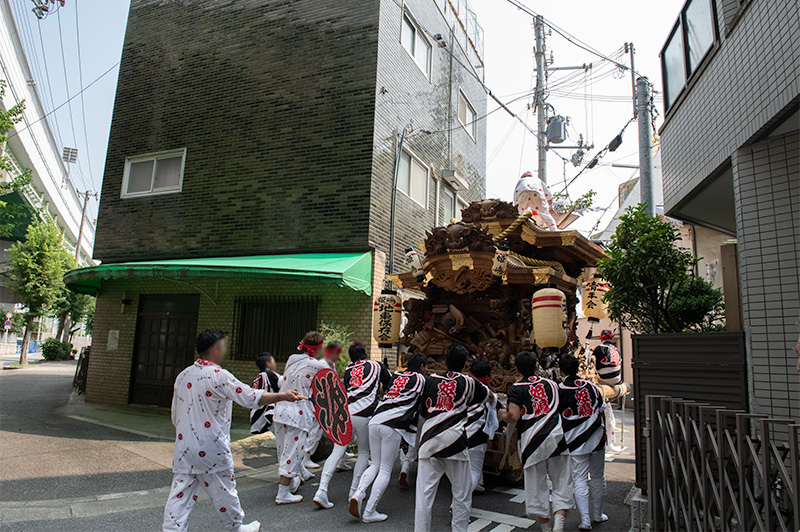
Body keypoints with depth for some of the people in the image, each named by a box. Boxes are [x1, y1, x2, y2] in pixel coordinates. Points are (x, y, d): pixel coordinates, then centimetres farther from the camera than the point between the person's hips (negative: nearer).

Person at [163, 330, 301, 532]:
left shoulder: (183, 376, 6)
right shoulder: (219, 376, -16)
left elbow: (175, 416, 14)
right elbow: (252, 397, -16)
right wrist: (282, 396, -7)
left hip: (184, 445, 6)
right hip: (211, 448, -6)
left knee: (181, 490, 9)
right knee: (223, 489, 10)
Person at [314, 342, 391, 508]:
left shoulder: (348, 371, 20)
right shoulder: (377, 366, 13)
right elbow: (390, 385, 21)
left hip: (345, 412, 3)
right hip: (364, 415, -3)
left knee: (337, 451, 4)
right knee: (364, 452, 15)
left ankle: (322, 490, -7)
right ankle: (354, 491, 12)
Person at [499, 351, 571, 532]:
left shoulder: (516, 388, -1)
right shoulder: (551, 384, 10)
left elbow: (514, 417, -12)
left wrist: (503, 415, 8)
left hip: (531, 441, -2)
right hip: (555, 437, 2)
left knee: (536, 485, 10)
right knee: (562, 483, 10)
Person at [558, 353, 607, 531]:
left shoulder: (559, 390, -11)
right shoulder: (591, 386, 1)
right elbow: (601, 410, 10)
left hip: (575, 441, -3)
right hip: (596, 438, 4)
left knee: (580, 479, 3)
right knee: (598, 477, 16)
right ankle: (597, 514, 30)